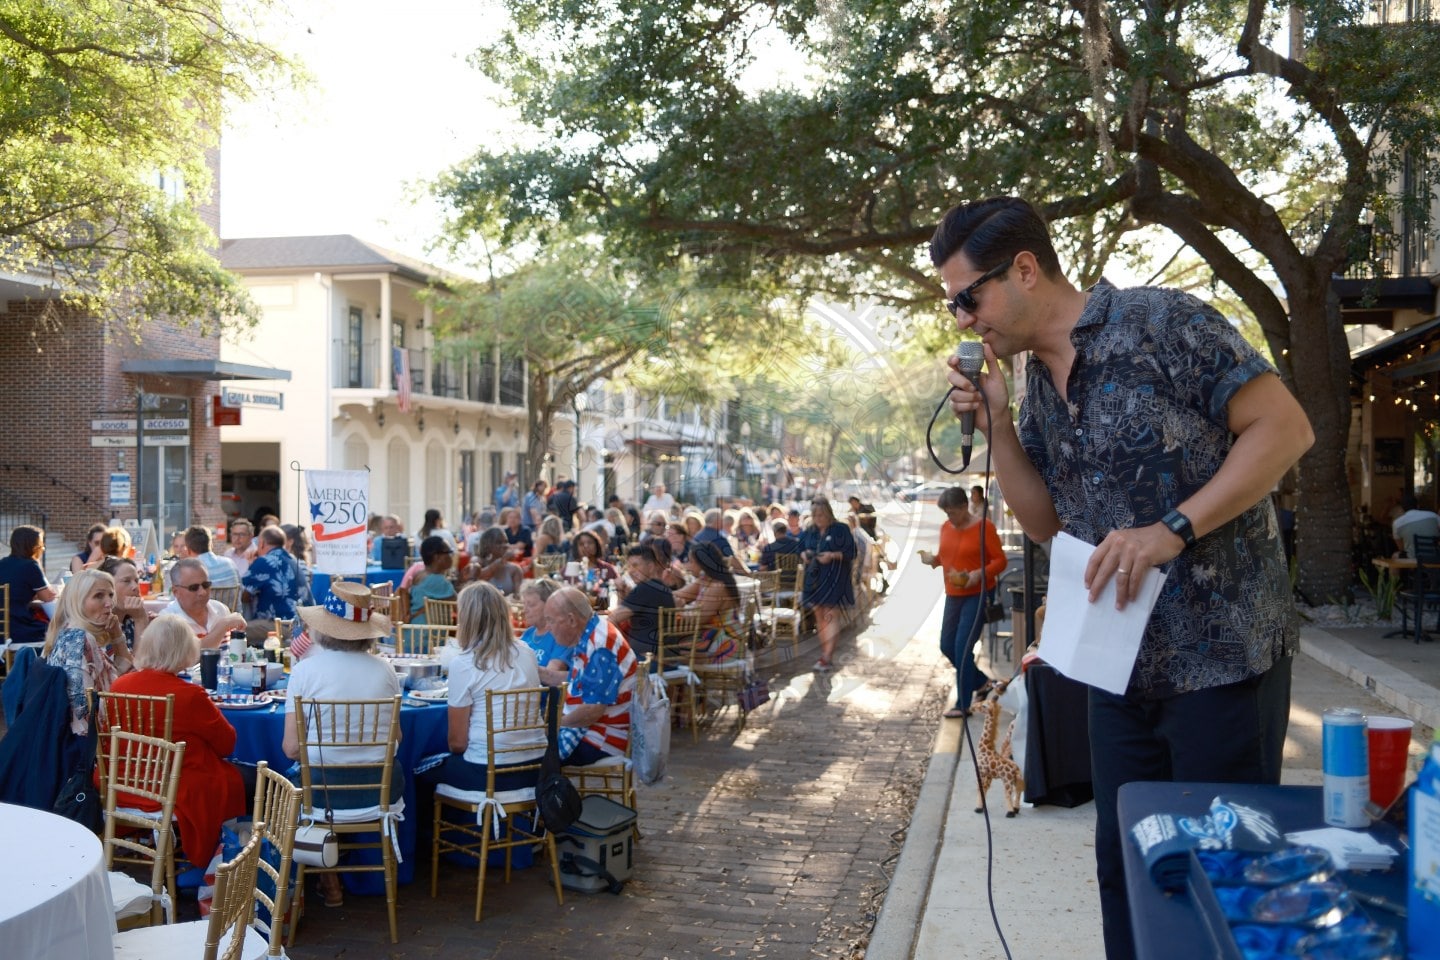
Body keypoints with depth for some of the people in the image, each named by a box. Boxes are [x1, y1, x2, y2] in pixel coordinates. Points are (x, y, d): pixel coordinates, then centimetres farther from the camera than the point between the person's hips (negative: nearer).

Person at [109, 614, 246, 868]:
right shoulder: (190, 695, -21)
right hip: (176, 794, -7)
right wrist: (213, 711, 11)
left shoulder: (118, 686, -4)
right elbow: (227, 743, -8)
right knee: (244, 779, 13)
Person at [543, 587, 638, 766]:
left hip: (601, 740, -10)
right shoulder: (590, 638, 7)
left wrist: (559, 722, -10)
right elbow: (573, 682, 21)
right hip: (582, 727, 10)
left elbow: (593, 711, -25)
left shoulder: (601, 649, -23)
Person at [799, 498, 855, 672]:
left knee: (831, 616, -10)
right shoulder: (809, 532, 10)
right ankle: (825, 652, 17)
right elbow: (801, 549, 17)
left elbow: (851, 553, -8)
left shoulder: (841, 530, -6)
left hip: (834, 579, -6)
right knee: (820, 617, 9)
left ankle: (828, 657, -13)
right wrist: (804, 555, -6)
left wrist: (833, 555, -22)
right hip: (815, 579, 6)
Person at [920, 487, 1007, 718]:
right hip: (953, 595, 7)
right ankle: (980, 681, 33)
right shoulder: (946, 527, 6)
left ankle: (963, 705, -3)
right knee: (947, 646, 10)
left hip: (978, 595, -7)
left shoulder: (983, 527, -11)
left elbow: (1000, 561, -10)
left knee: (962, 647, -11)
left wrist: (980, 573, -25)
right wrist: (933, 559, -4)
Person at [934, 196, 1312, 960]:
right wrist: (994, 424, -3)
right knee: (1124, 864, 15)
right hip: (1120, 660, 7)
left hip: (1223, 651, -7)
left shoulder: (1159, 322, -13)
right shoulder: (1036, 384, 9)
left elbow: (1284, 427, -16)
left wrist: (1170, 531, -24)